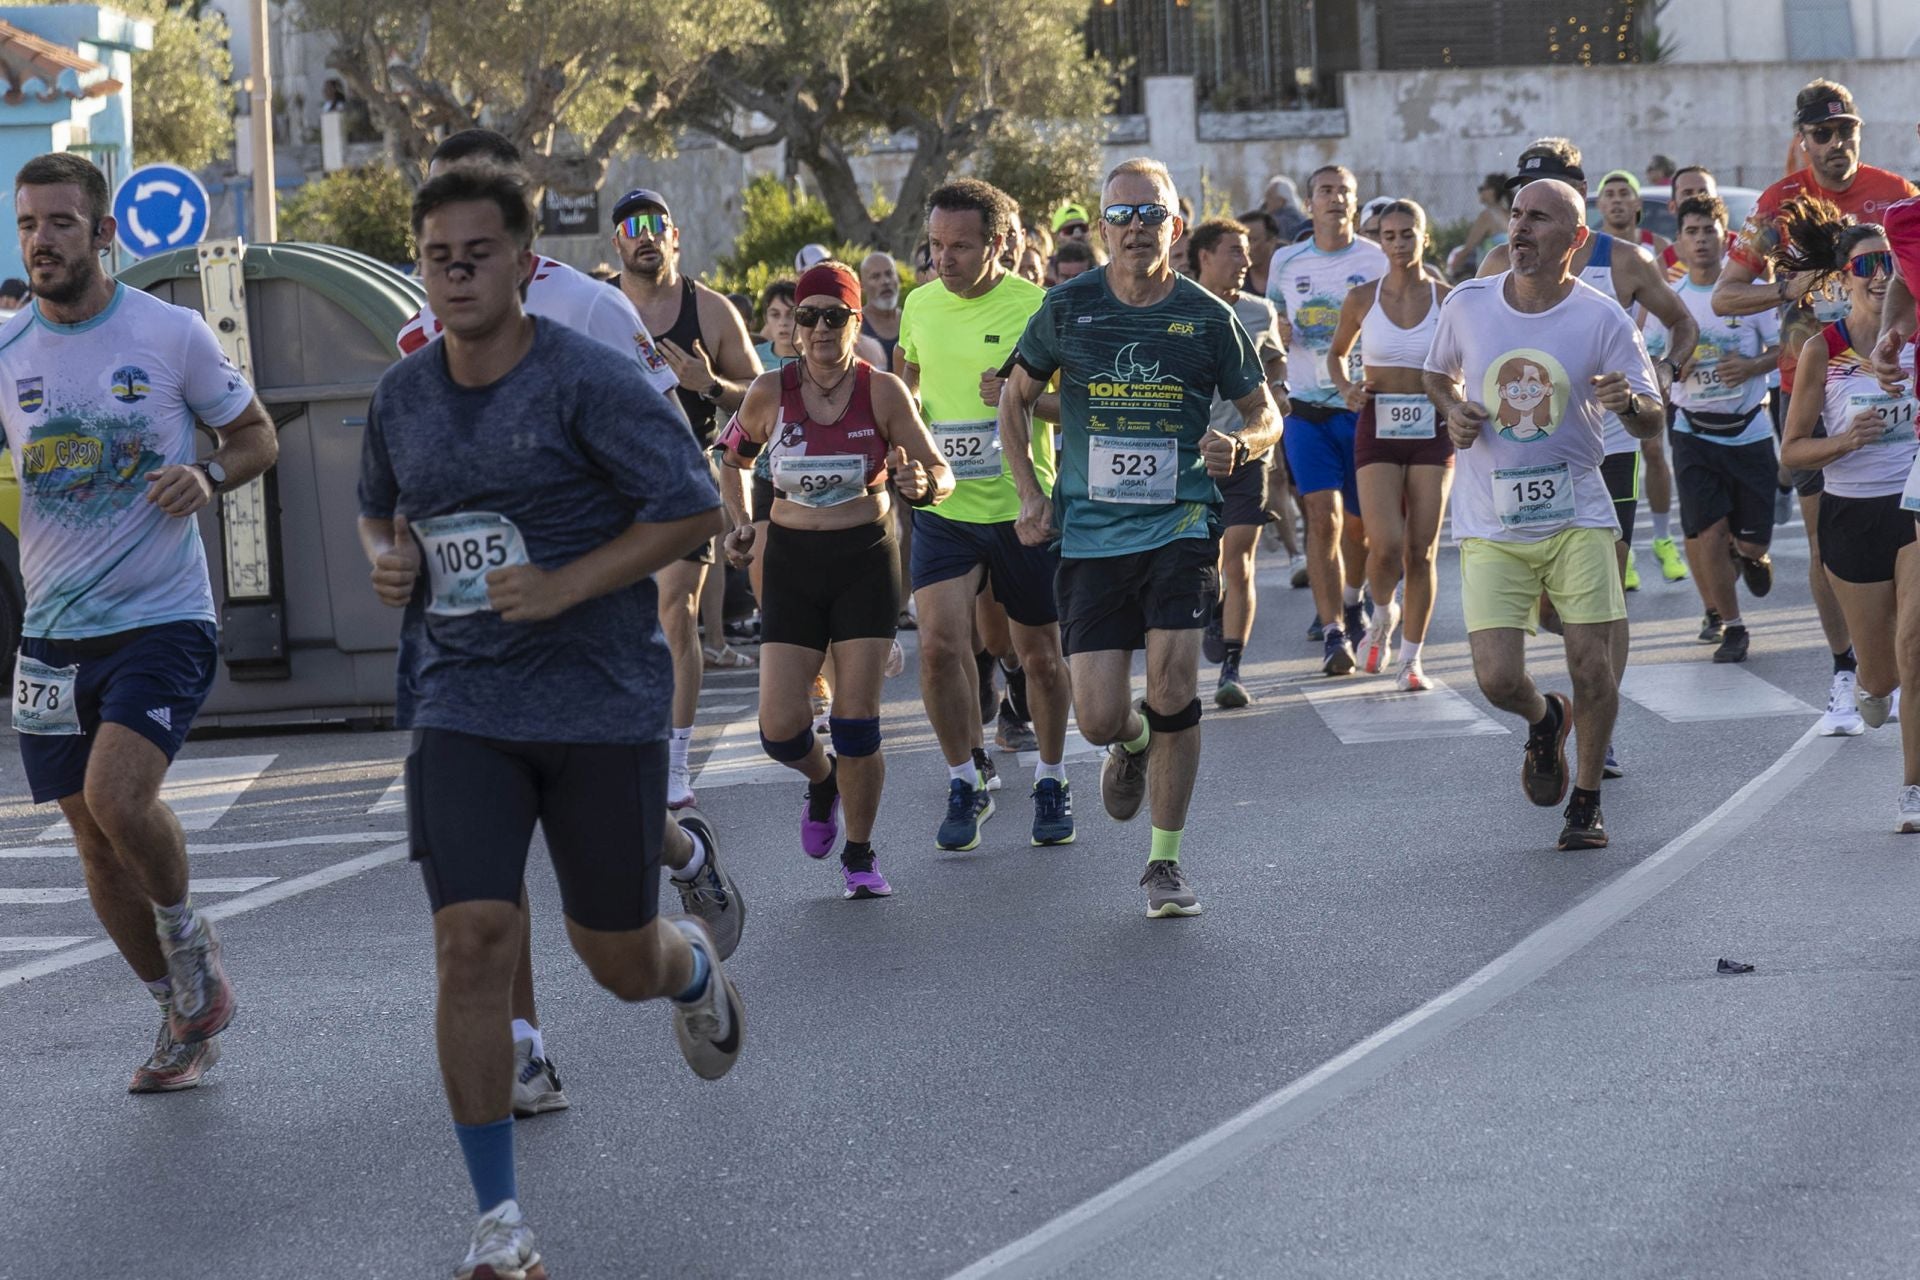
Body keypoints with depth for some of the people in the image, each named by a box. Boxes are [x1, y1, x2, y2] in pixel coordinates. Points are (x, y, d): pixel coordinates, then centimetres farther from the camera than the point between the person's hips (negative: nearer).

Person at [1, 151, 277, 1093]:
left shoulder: (172, 334, -6)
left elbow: (257, 436, 6)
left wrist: (208, 477, -15)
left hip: (163, 619, -4)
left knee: (118, 800, -24)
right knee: (96, 842, 8)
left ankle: (188, 936, 7)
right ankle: (184, 1018, 27)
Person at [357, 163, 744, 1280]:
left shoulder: (589, 383, -11)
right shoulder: (402, 397, 6)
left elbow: (694, 511, -12)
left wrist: (563, 586, -19)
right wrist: (387, 560, 2)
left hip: (603, 701, -3)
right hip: (462, 711, 3)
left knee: (621, 960, 8)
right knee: (473, 942, -12)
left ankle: (693, 964, 50)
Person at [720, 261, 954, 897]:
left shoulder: (883, 392, -7)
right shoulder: (770, 391, -4)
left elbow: (942, 475, -4)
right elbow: (734, 458, 16)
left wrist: (920, 483, -26)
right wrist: (739, 522, 3)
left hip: (866, 563, -1)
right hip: (792, 564, 1)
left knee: (856, 720, -5)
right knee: (780, 728, -7)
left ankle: (859, 855, 14)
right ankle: (822, 779, 29)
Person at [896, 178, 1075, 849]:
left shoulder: (1037, 308, -10)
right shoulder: (920, 305, 4)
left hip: (1024, 509, -2)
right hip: (943, 508, 3)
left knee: (1040, 657, 9)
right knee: (940, 646, -13)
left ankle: (1050, 781, 30)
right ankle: (965, 784, 4)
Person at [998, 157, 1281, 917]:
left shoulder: (1207, 318, -1)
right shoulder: (1067, 309, 1)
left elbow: (1265, 414, 9)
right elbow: (1016, 399, 15)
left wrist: (1240, 445, -14)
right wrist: (1030, 496, 5)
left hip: (1180, 523, -1)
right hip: (1090, 533, 1)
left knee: (1173, 682, -15)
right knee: (1098, 720, -5)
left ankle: (1165, 863, 1)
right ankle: (1133, 744, 35)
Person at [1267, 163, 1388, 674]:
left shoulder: (1378, 261, 0)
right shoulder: (1285, 262, 7)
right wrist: (1278, 332, -5)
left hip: (1363, 406, 0)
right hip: (1307, 407, 1)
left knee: (1358, 520, 10)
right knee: (1323, 516, -13)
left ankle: (1352, 602, 38)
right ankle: (1334, 634, -14)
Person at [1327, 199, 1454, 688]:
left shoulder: (1445, 299, -1)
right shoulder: (1363, 299, 1)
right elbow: (1337, 352, 18)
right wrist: (1345, 388, -1)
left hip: (1432, 430, 0)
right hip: (1378, 429, 0)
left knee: (1421, 551, 2)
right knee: (1385, 545, -14)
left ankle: (1411, 657, 13)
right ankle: (1383, 615, 18)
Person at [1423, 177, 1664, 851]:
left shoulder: (1602, 318, -7)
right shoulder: (1467, 303, -1)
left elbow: (1655, 422, -4)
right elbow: (1439, 373, 19)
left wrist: (1630, 403, -27)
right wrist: (1454, 411, -3)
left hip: (1577, 517, -1)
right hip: (1490, 526, 1)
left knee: (1591, 666, -6)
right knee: (1498, 679, -10)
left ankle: (1586, 802, 18)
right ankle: (1544, 720, 28)